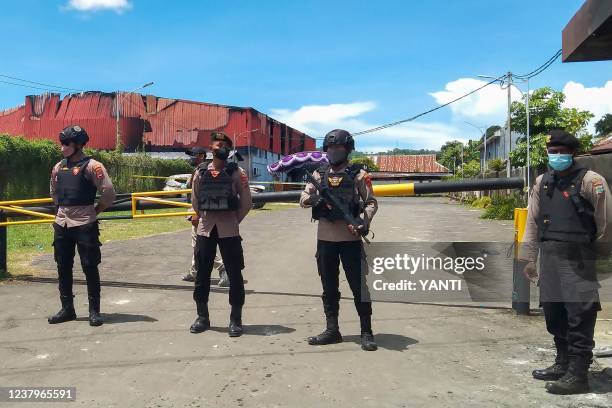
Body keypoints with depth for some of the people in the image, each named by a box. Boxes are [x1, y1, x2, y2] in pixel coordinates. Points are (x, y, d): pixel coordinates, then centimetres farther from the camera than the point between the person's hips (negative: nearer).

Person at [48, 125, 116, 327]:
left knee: (90, 268, 1)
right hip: (61, 224, 7)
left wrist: (94, 211, -4)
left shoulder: (91, 166, -9)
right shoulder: (58, 167, 11)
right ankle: (67, 309, 24)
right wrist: (64, 209, 17)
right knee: (63, 268, 12)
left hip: (84, 224, -7)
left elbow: (109, 193, -12)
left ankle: (94, 310, 11)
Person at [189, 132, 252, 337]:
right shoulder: (201, 173, 6)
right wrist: (203, 218, 10)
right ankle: (202, 317, 23)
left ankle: (235, 319, 12)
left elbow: (246, 202, 1)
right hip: (205, 229, 3)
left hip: (229, 230, -3)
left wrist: (234, 220, 2)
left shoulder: (236, 172, -1)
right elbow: (195, 200, 15)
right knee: (202, 274, 8)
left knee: (234, 274, 1)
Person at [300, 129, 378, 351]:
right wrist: (310, 198, -18)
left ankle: (366, 332, 11)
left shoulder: (358, 175, 1)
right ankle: (332, 330, 22)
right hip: (325, 238, 4)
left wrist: (364, 222, -18)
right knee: (329, 287, 11)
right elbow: (303, 198, 5)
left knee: (359, 286, 0)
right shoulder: (319, 174, 10)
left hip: (350, 238, -4)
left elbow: (371, 202, -1)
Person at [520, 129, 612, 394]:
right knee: (553, 313, 14)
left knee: (580, 317, -3)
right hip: (549, 257, 6)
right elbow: (533, 221, 11)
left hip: (577, 259, -6)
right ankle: (563, 364, 30)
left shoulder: (590, 181, -8)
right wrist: (529, 258, 10)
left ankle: (578, 374, 6)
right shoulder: (542, 183, 10)